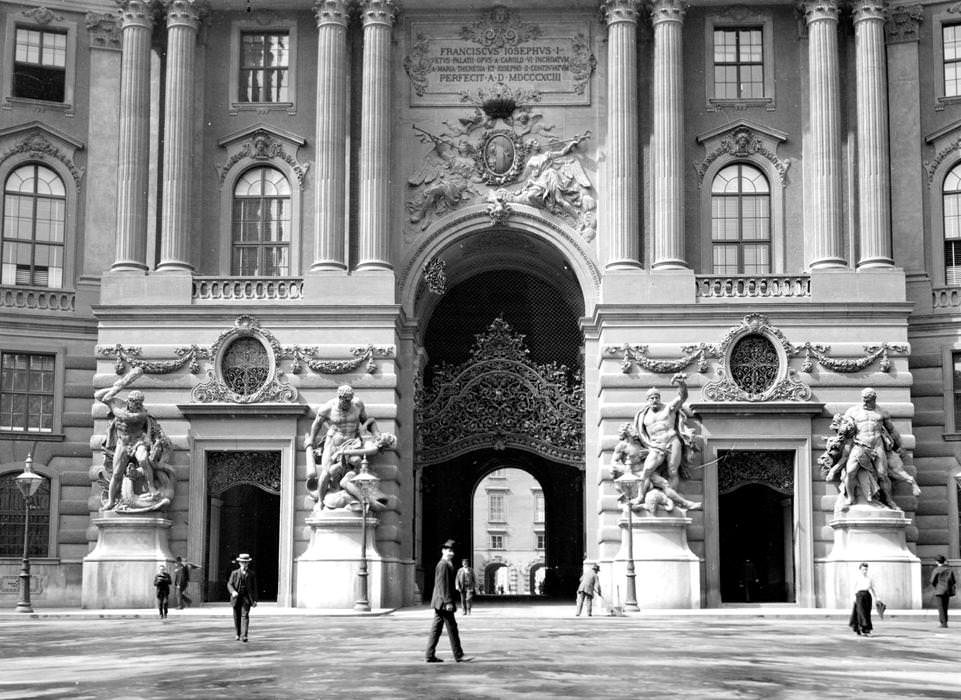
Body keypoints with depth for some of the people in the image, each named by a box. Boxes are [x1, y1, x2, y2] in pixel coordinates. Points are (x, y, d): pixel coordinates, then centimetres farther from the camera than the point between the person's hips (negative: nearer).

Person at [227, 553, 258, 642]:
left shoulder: (251, 574, 7)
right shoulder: (234, 573, 7)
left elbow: (254, 587, 8)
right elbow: (229, 584, 3)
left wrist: (255, 600, 2)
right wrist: (233, 591, -18)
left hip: (246, 598, -2)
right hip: (236, 597, 2)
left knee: (245, 616, -14)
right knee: (237, 617, 7)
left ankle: (243, 636, -21)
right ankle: (238, 634, 25)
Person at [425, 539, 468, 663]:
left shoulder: (447, 564, 19)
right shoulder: (444, 564, -13)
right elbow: (443, 584, -20)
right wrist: (448, 602, -23)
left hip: (439, 603, 10)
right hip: (444, 602, -10)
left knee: (436, 629, 8)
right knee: (452, 628, -5)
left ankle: (430, 655, 9)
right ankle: (458, 655, -2)